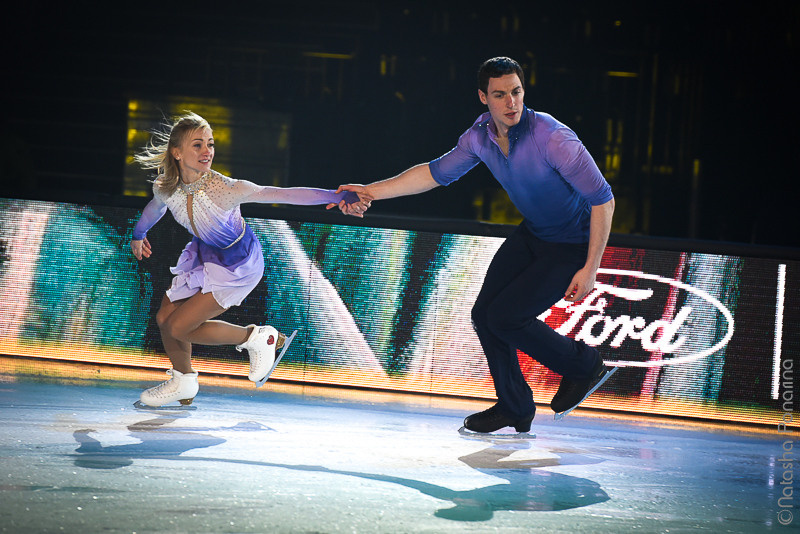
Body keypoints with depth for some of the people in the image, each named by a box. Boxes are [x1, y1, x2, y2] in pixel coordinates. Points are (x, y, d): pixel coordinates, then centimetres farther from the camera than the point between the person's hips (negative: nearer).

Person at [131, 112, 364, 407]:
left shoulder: (224, 189, -35)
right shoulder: (164, 187, -18)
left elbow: (282, 194, -41)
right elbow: (156, 207, 8)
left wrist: (337, 196, -52)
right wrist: (138, 234, 28)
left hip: (238, 264, -6)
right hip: (204, 254, 6)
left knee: (178, 327, -9)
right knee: (164, 317, 11)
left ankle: (257, 338, 10)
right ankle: (183, 382, 38)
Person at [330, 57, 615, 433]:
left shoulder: (552, 139, -30)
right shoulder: (481, 135, -9)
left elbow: (603, 200, -26)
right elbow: (437, 173, 5)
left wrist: (590, 270, -25)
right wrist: (371, 191, -1)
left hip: (573, 246, -7)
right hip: (532, 234, 7)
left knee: (504, 317, -15)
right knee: (484, 313, 2)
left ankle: (584, 366, 9)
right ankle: (515, 409, 21)